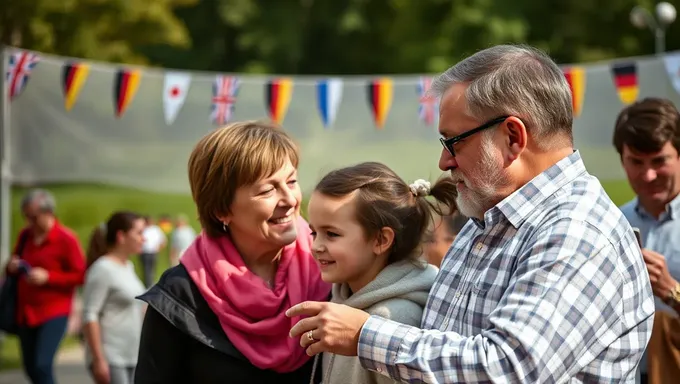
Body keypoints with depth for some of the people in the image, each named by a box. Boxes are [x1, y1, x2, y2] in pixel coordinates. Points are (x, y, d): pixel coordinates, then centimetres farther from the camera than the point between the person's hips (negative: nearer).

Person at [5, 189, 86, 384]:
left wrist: (48, 277, -21)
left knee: (42, 365, -16)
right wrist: (12, 267, -3)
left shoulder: (66, 239, -11)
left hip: (54, 312, -7)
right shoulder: (25, 235, 7)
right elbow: (15, 263, 22)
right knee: (30, 366, 12)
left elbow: (80, 275, -10)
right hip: (26, 310, 7)